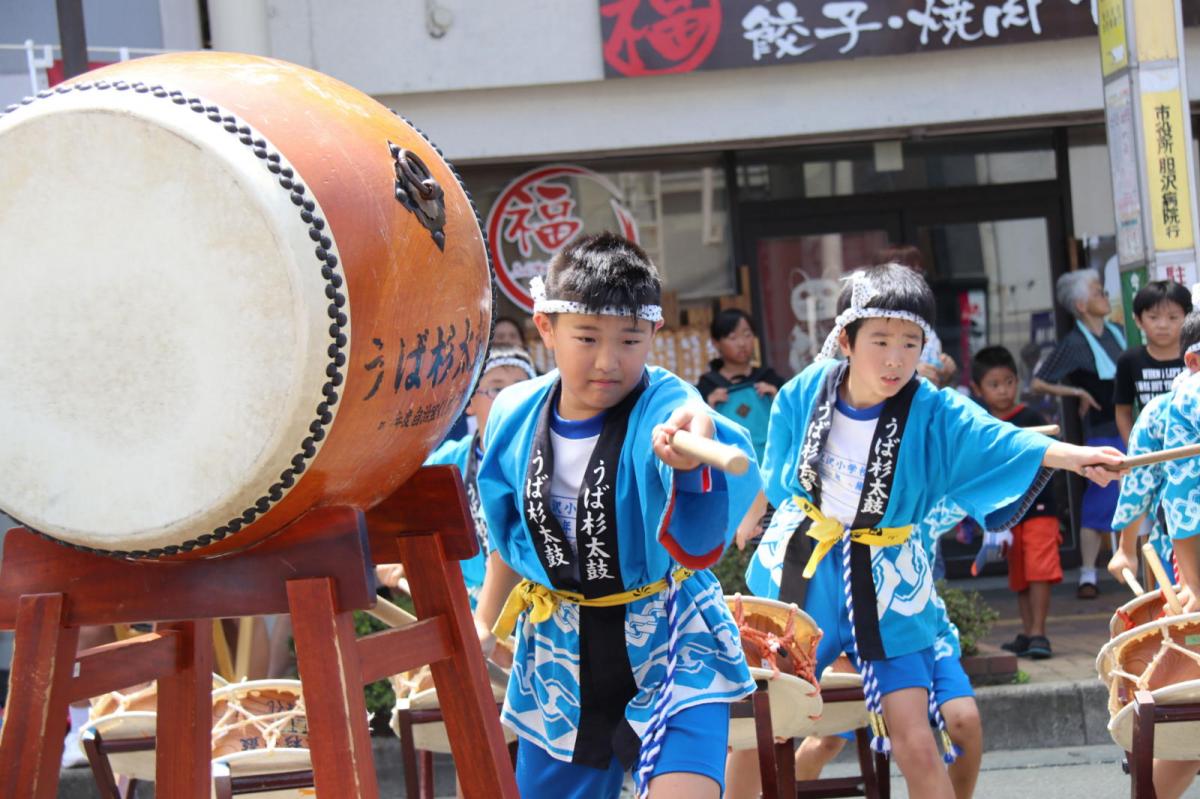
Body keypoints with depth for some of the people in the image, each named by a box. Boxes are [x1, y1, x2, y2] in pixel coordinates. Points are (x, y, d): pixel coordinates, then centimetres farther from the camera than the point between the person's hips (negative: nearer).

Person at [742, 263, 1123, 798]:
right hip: (797, 572, 2)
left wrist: (1072, 455, -47)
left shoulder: (935, 416, -15)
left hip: (884, 585, -2)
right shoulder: (803, 394, -7)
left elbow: (1002, 443, -31)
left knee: (917, 747, -8)